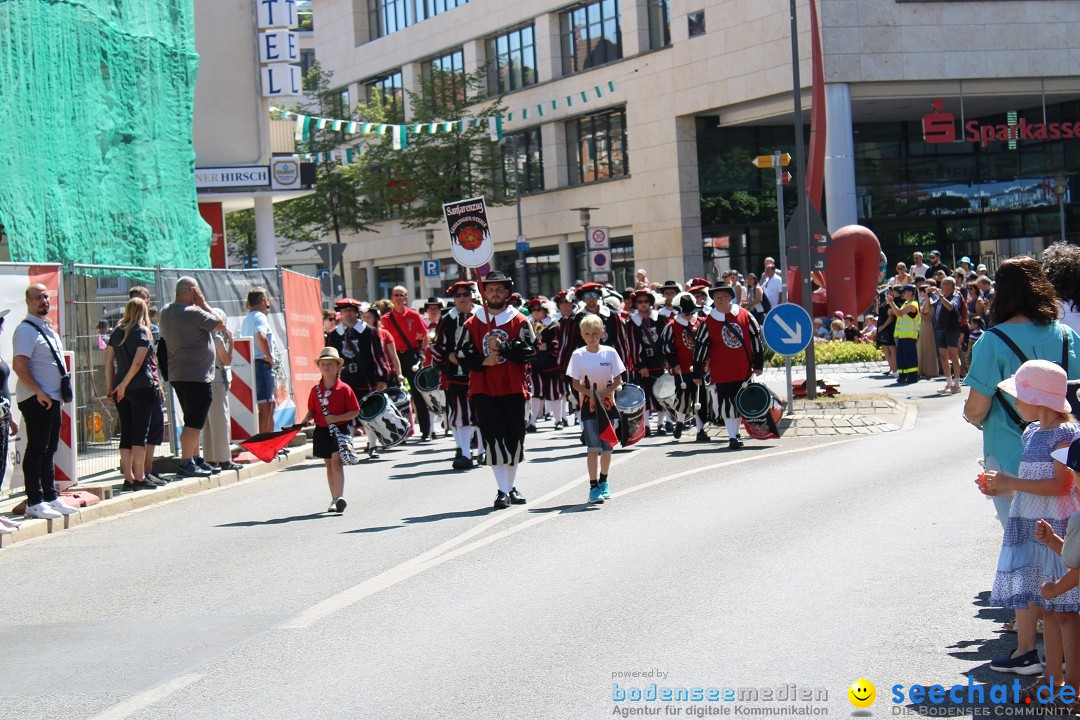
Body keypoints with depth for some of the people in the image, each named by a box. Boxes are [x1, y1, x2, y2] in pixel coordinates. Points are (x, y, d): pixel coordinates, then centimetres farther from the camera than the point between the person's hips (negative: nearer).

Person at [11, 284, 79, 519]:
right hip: (36, 400, -9)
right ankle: (34, 502, -4)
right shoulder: (26, 330, -12)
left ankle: (50, 497, 20)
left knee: (49, 449, 14)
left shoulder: (48, 327, 16)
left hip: (52, 397, 9)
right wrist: (39, 393, -21)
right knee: (37, 449, -7)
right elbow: (19, 366, -21)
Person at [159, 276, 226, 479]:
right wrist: (203, 303, -4)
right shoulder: (193, 312, -17)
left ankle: (196, 460, 23)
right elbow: (220, 325, -10)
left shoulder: (166, 312, 8)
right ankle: (186, 464, -8)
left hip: (177, 375, 9)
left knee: (193, 421, 18)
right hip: (197, 375, -9)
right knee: (194, 422, -6)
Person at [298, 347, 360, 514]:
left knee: (336, 461, -19)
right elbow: (312, 410, 13)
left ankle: (340, 497, -26)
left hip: (340, 430, -5)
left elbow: (355, 411, -7)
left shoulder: (344, 389, -6)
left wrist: (337, 418, -19)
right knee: (329, 464, 12)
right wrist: (306, 419, -9)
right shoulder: (315, 390, 6)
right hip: (322, 431, 5)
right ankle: (334, 499, 19)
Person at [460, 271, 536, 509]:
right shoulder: (472, 324, 6)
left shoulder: (519, 321, 4)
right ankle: (503, 491, -6)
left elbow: (529, 351, -6)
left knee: (515, 438, 7)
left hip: (513, 388, 1)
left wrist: (502, 347, -17)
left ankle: (511, 487, 22)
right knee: (493, 437, -8)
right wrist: (483, 361, -15)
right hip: (484, 389, -1)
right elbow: (466, 355, 3)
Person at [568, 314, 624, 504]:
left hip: (608, 404, 2)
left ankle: (603, 482, 26)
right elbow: (576, 384, -3)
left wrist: (604, 393, -16)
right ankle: (593, 486, -6)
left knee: (607, 447, 7)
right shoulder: (578, 355, -3)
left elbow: (618, 379, 0)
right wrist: (591, 394, -19)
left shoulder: (610, 353, -2)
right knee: (594, 447, -9)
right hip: (588, 405, -2)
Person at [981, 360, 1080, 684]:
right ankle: (1053, 677, 19)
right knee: (1046, 606, 12)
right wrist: (1001, 487, 7)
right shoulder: (1032, 432, 13)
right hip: (1031, 525, 8)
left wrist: (1011, 482, -18)